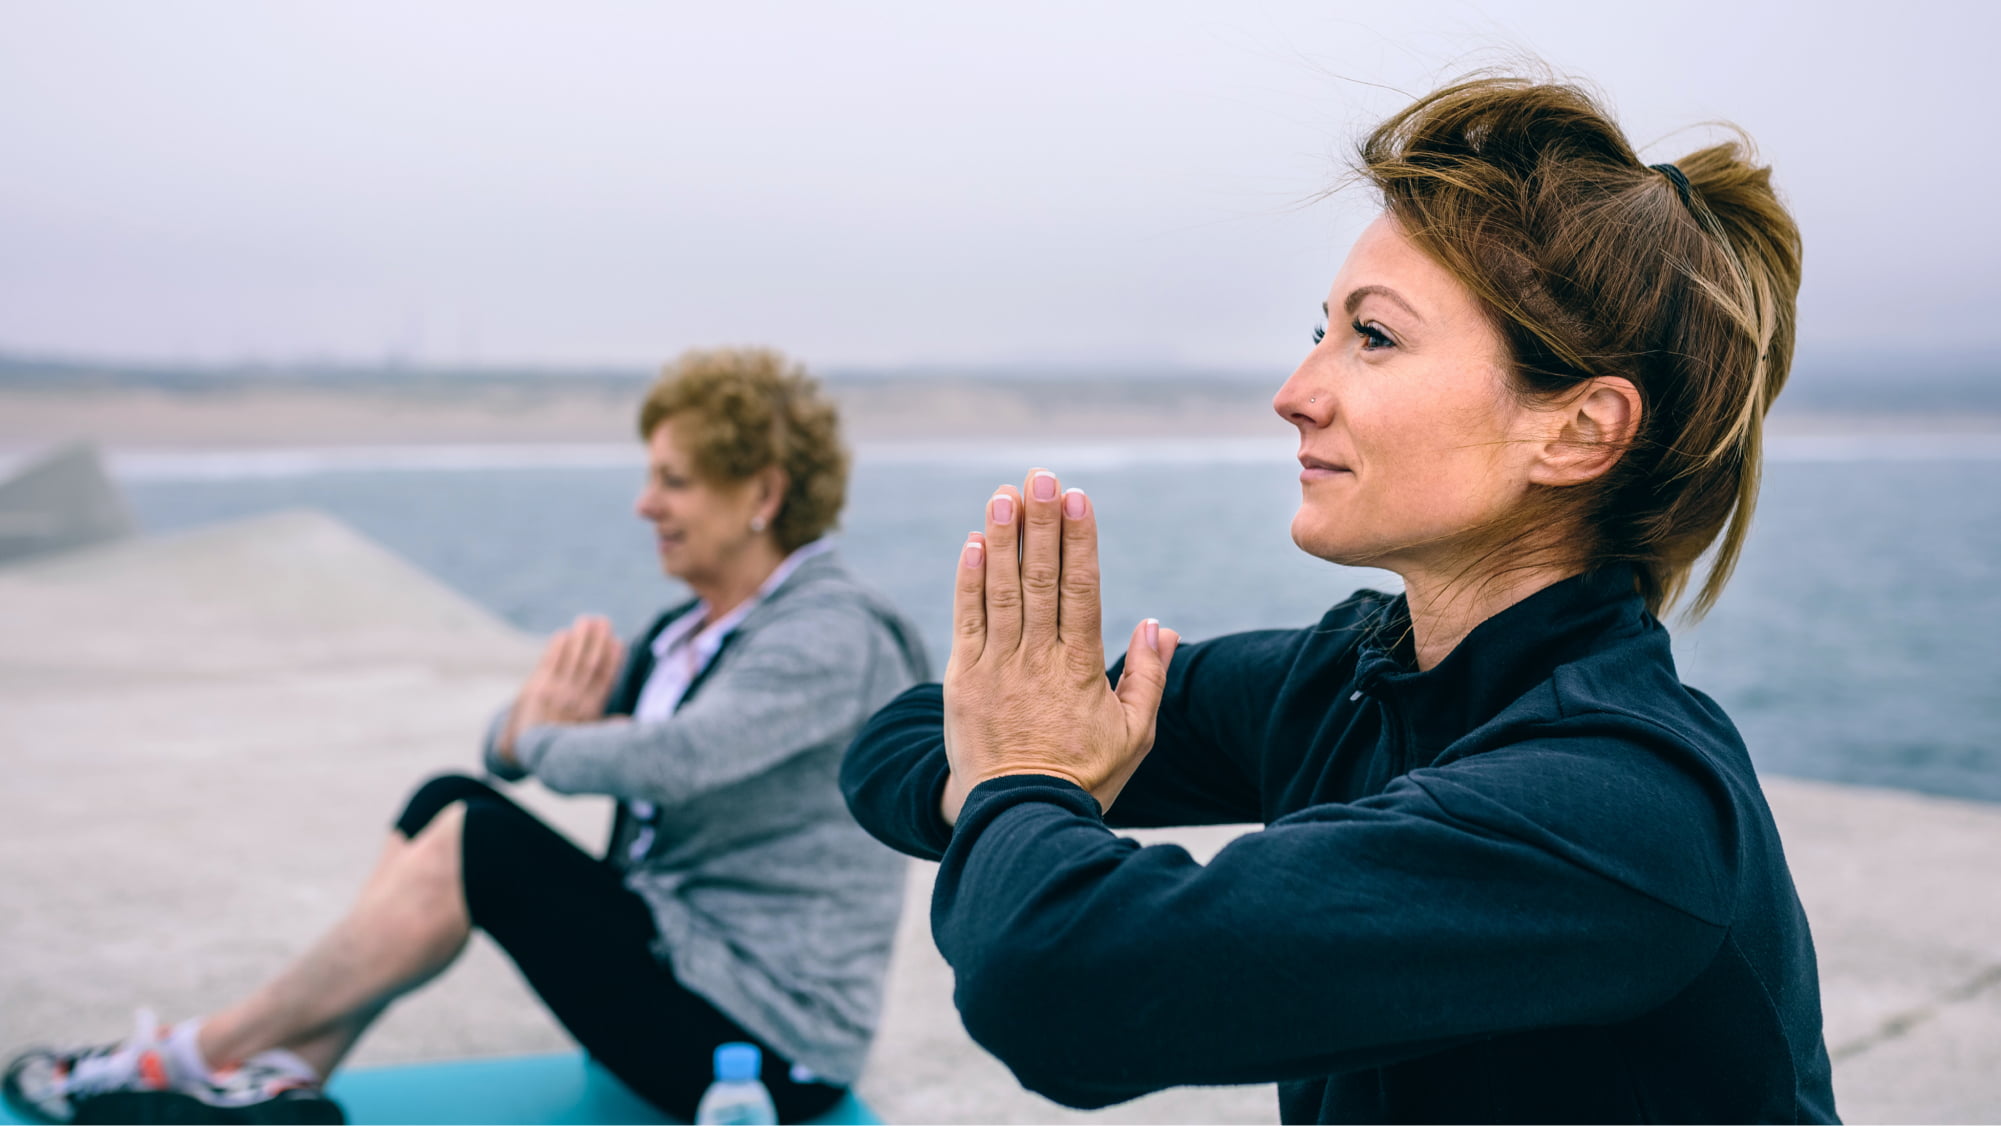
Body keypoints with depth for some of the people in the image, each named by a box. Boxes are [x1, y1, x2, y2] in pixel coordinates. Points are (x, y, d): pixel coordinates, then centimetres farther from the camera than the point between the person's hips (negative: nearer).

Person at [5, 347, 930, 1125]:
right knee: (448, 801, -3)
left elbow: (671, 760, -33)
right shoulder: (689, 630, 11)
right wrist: (539, 718, -16)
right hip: (678, 963, 9)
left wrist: (544, 741, -12)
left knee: (481, 847, -19)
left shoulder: (833, 636, -17)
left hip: (770, 1044, -8)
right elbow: (510, 747, 9)